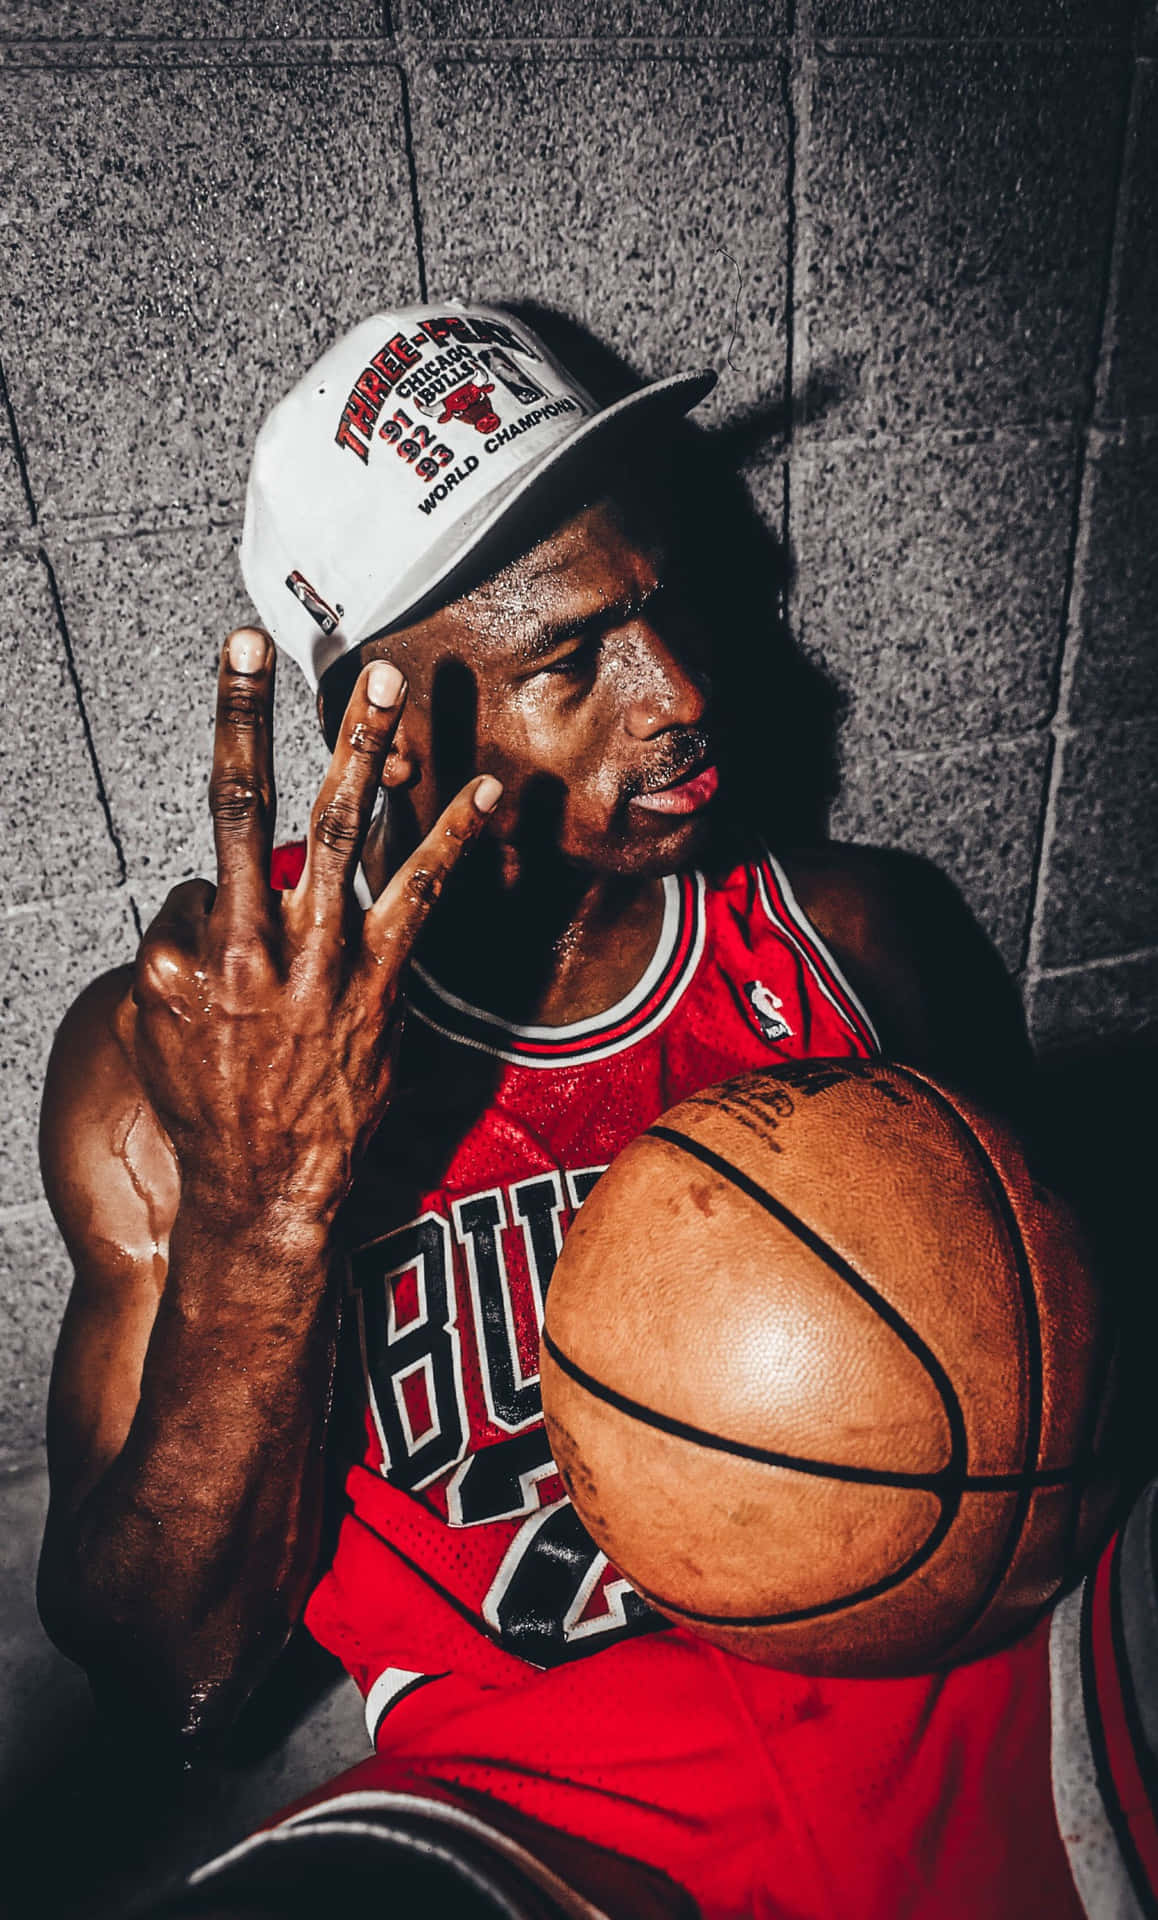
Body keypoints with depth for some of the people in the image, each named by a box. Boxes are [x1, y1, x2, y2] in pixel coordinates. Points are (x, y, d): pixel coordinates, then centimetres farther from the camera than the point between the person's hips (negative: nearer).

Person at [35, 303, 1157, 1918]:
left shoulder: (864, 935, -1)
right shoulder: (175, 1057, -9)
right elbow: (170, 1679, -9)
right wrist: (256, 1219, -26)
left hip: (954, 1671, 2)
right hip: (540, 1778, -1)